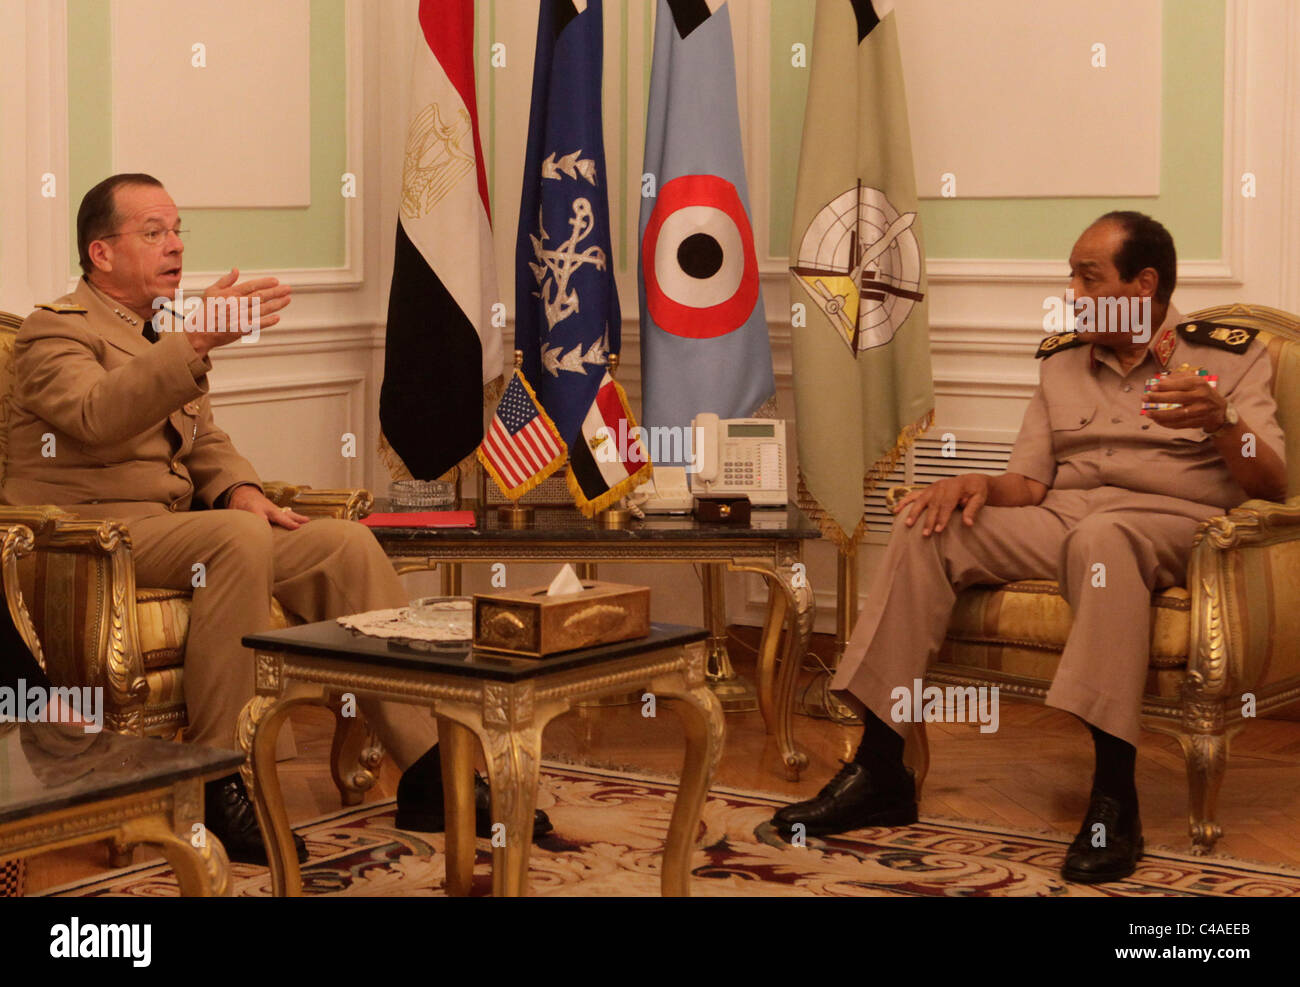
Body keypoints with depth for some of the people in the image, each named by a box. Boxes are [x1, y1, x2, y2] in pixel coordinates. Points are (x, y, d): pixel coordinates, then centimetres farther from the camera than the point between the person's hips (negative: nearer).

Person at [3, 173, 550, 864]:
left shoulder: (164, 331, 24)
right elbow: (97, 415, -26)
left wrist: (240, 490, 0)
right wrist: (197, 340, -38)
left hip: (171, 524, 8)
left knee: (344, 542, -13)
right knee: (239, 538, -36)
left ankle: (427, 774, -15)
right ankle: (216, 787, -30)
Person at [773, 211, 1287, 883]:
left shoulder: (1231, 356, 6)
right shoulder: (1061, 361, 19)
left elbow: (1272, 487, -4)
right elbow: (1030, 481, 13)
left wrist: (1221, 422, -24)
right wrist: (979, 485, -10)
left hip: (1167, 520, -5)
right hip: (1060, 517, 5)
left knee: (1101, 535, -40)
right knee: (924, 527, -19)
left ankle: (1114, 798, -43)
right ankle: (878, 774, -20)